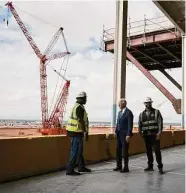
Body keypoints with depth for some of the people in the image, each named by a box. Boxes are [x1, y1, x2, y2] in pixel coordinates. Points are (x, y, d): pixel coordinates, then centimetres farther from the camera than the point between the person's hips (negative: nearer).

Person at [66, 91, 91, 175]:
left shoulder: (76, 106, 15)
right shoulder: (80, 107, -17)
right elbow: (81, 121, -21)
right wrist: (86, 133, -16)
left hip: (74, 131, 10)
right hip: (76, 132, -10)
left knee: (79, 150, 18)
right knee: (75, 151, -5)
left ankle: (81, 167, 29)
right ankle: (70, 169, -1)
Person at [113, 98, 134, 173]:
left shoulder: (129, 112, -10)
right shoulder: (120, 112, 14)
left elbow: (130, 124, -14)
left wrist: (128, 135, -19)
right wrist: (116, 131, 11)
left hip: (125, 134, -7)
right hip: (119, 134, 8)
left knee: (125, 151, -2)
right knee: (118, 150, 9)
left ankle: (126, 167, 7)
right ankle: (119, 166, 19)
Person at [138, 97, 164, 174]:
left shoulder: (156, 112, 4)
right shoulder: (142, 114, 12)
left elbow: (160, 122, -3)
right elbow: (139, 124, 9)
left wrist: (159, 132, -13)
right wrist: (140, 132, -7)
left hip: (155, 134, -3)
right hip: (146, 135, 3)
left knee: (157, 150, -6)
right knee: (148, 151, 8)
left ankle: (160, 167, 2)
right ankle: (150, 166, 18)